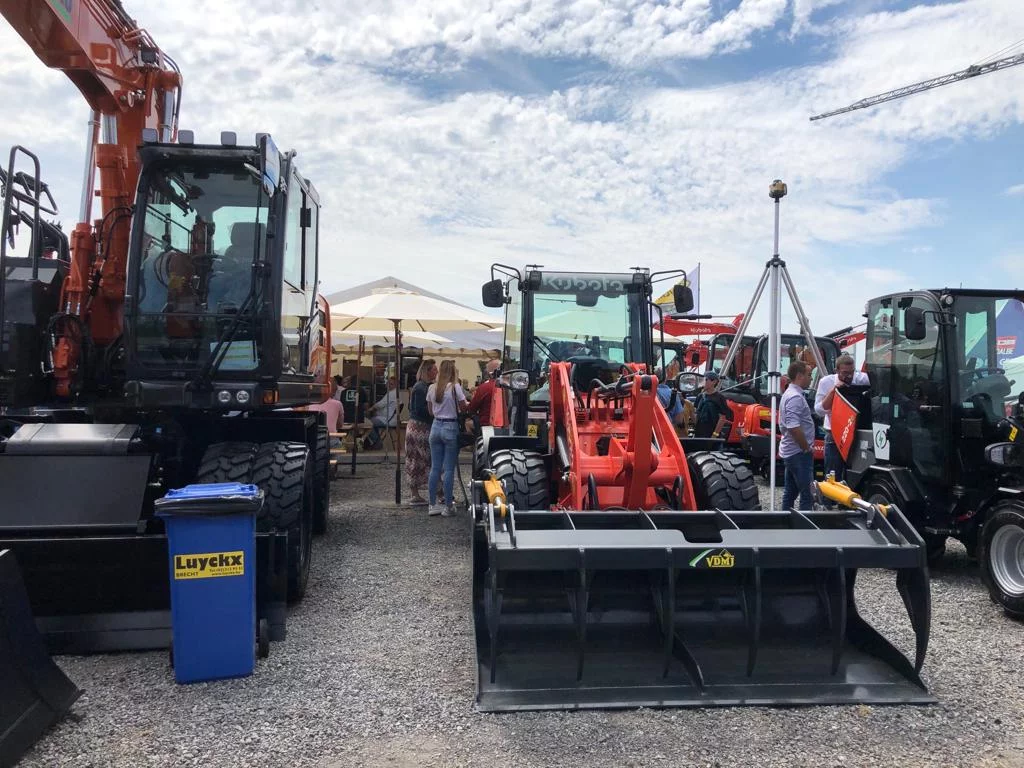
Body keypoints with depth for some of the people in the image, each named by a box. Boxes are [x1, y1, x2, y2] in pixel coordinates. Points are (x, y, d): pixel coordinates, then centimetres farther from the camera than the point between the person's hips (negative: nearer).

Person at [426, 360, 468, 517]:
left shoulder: (432, 388, 4)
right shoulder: (455, 387, -11)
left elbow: (431, 411, 11)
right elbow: (464, 407, -7)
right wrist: (469, 403, 13)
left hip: (436, 427, 5)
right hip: (450, 427, -5)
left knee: (435, 468, 10)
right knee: (449, 469, 1)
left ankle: (432, 505, 15)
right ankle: (448, 507, 5)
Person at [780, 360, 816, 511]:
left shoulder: (790, 393, 14)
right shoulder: (795, 397, -18)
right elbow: (794, 428, -27)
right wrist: (807, 448, -15)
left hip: (790, 452, 10)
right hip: (799, 453, -10)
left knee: (791, 491, 14)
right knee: (807, 494, -8)